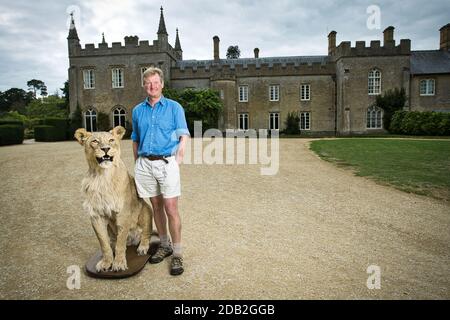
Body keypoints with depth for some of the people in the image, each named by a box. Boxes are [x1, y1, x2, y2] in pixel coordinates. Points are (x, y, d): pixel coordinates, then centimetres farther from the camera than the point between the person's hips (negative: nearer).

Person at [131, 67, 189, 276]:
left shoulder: (174, 107, 3)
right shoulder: (138, 110, 13)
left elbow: (183, 136, 0)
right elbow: (135, 140, 19)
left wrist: (178, 158, -9)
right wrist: (137, 163, 13)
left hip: (166, 162, -4)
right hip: (144, 164, 4)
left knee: (171, 209, -5)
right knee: (156, 207, 12)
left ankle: (177, 254, 5)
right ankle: (164, 245, 27)